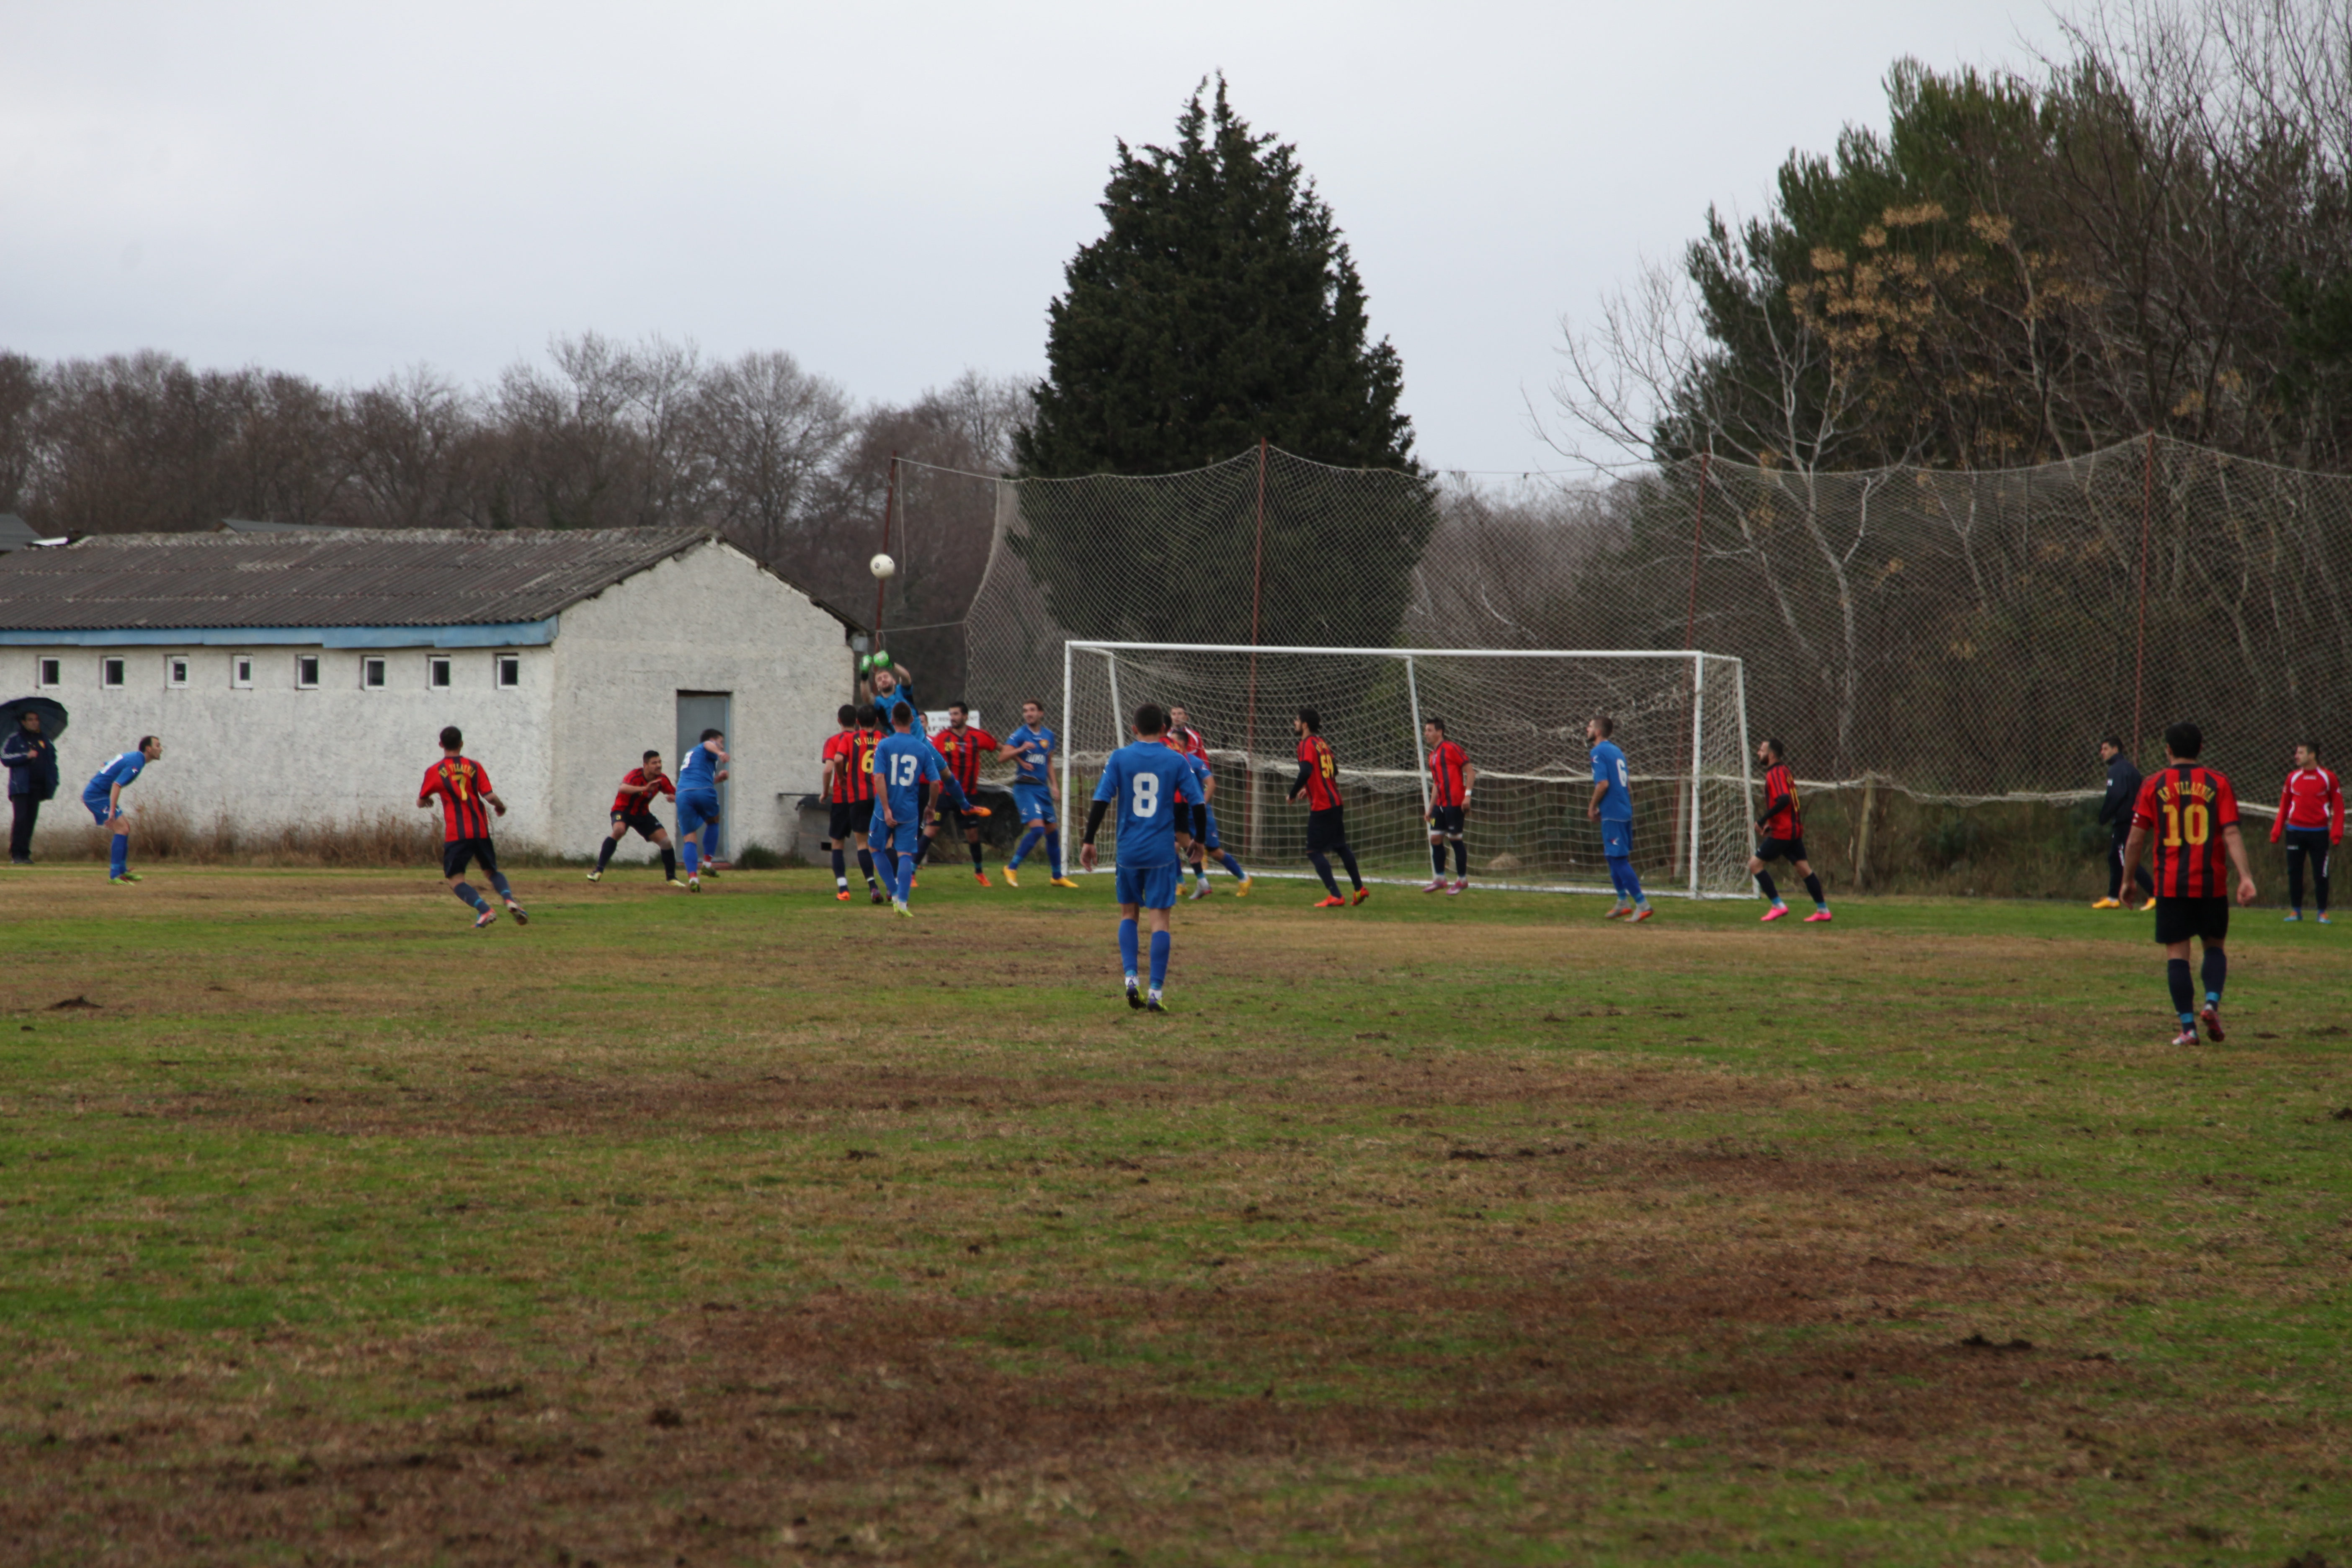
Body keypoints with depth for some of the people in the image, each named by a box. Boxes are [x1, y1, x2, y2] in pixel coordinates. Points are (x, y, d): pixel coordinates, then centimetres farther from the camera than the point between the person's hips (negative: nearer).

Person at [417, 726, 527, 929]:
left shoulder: (434, 772, 2)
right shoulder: (474, 767, 4)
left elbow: (421, 802, 13)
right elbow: (490, 797, -4)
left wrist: (427, 801, 37)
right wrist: (501, 807, 18)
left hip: (456, 834, -3)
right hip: (480, 831, 3)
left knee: (456, 880, 1)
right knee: (492, 871, 20)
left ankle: (485, 910, -22)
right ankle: (510, 899, -8)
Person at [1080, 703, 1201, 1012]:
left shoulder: (1120, 758, -1)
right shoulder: (1176, 761, -2)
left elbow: (1101, 801, -5)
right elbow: (1196, 803, 1)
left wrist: (1089, 841, 2)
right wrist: (1198, 840, 16)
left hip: (1128, 850, 1)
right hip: (1163, 852, -1)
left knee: (1128, 912, 18)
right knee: (1160, 917, 1)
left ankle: (1131, 977, 3)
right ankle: (1155, 992, -4)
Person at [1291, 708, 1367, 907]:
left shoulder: (1307, 744, -13)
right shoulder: (1322, 743, 14)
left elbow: (1306, 772, -27)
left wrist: (1293, 794, -14)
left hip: (1321, 807, -9)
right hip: (1336, 803, 9)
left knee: (1315, 851, -5)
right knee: (1340, 846, 22)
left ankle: (1335, 896, -12)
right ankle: (1360, 888, 29)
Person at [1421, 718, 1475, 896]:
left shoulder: (1451, 748, -8)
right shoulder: (1433, 755, 17)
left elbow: (1470, 771, -11)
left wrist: (1468, 795, -18)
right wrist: (1431, 808, 21)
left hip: (1455, 803, -8)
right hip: (1440, 804, 8)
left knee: (1455, 839, -4)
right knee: (1435, 838, 5)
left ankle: (1462, 881, 5)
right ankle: (1439, 879, 12)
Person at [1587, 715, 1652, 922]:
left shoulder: (1599, 752, -11)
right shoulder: (1617, 751, 15)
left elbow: (1603, 783, -20)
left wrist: (1593, 807, -7)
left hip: (1612, 814, -9)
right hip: (1625, 811, 9)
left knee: (1619, 860, -7)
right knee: (1613, 857, 19)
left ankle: (1642, 904, -11)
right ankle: (1623, 902, 23)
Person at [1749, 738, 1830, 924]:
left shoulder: (1775, 773, -14)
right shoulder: (1783, 770, 16)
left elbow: (1784, 800, -28)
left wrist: (1763, 820, -24)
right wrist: (1771, 823, 19)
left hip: (1783, 832, -10)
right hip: (1794, 828, 10)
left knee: (1755, 863, -8)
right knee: (1803, 867, 14)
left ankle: (1778, 906, -8)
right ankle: (1823, 910, 18)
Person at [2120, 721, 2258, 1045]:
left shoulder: (2154, 786, 1)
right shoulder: (2218, 784, 1)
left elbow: (2136, 839, 2)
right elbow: (2232, 834, -8)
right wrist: (2245, 877, -11)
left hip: (2171, 886, -1)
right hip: (2211, 885, 1)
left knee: (2177, 953, 4)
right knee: (2215, 945, 17)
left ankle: (2188, 1026, -2)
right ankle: (2212, 1002, -5)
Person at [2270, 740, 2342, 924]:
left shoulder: (2328, 778, -1)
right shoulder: (2293, 778, 7)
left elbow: (2338, 807, 0)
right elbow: (2284, 806, 9)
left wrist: (2336, 834, -9)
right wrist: (2277, 831, 1)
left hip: (2319, 833, -3)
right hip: (2295, 831, 3)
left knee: (2321, 874, -1)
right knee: (2294, 872, 3)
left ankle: (2323, 913, 8)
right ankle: (2295, 911, 12)